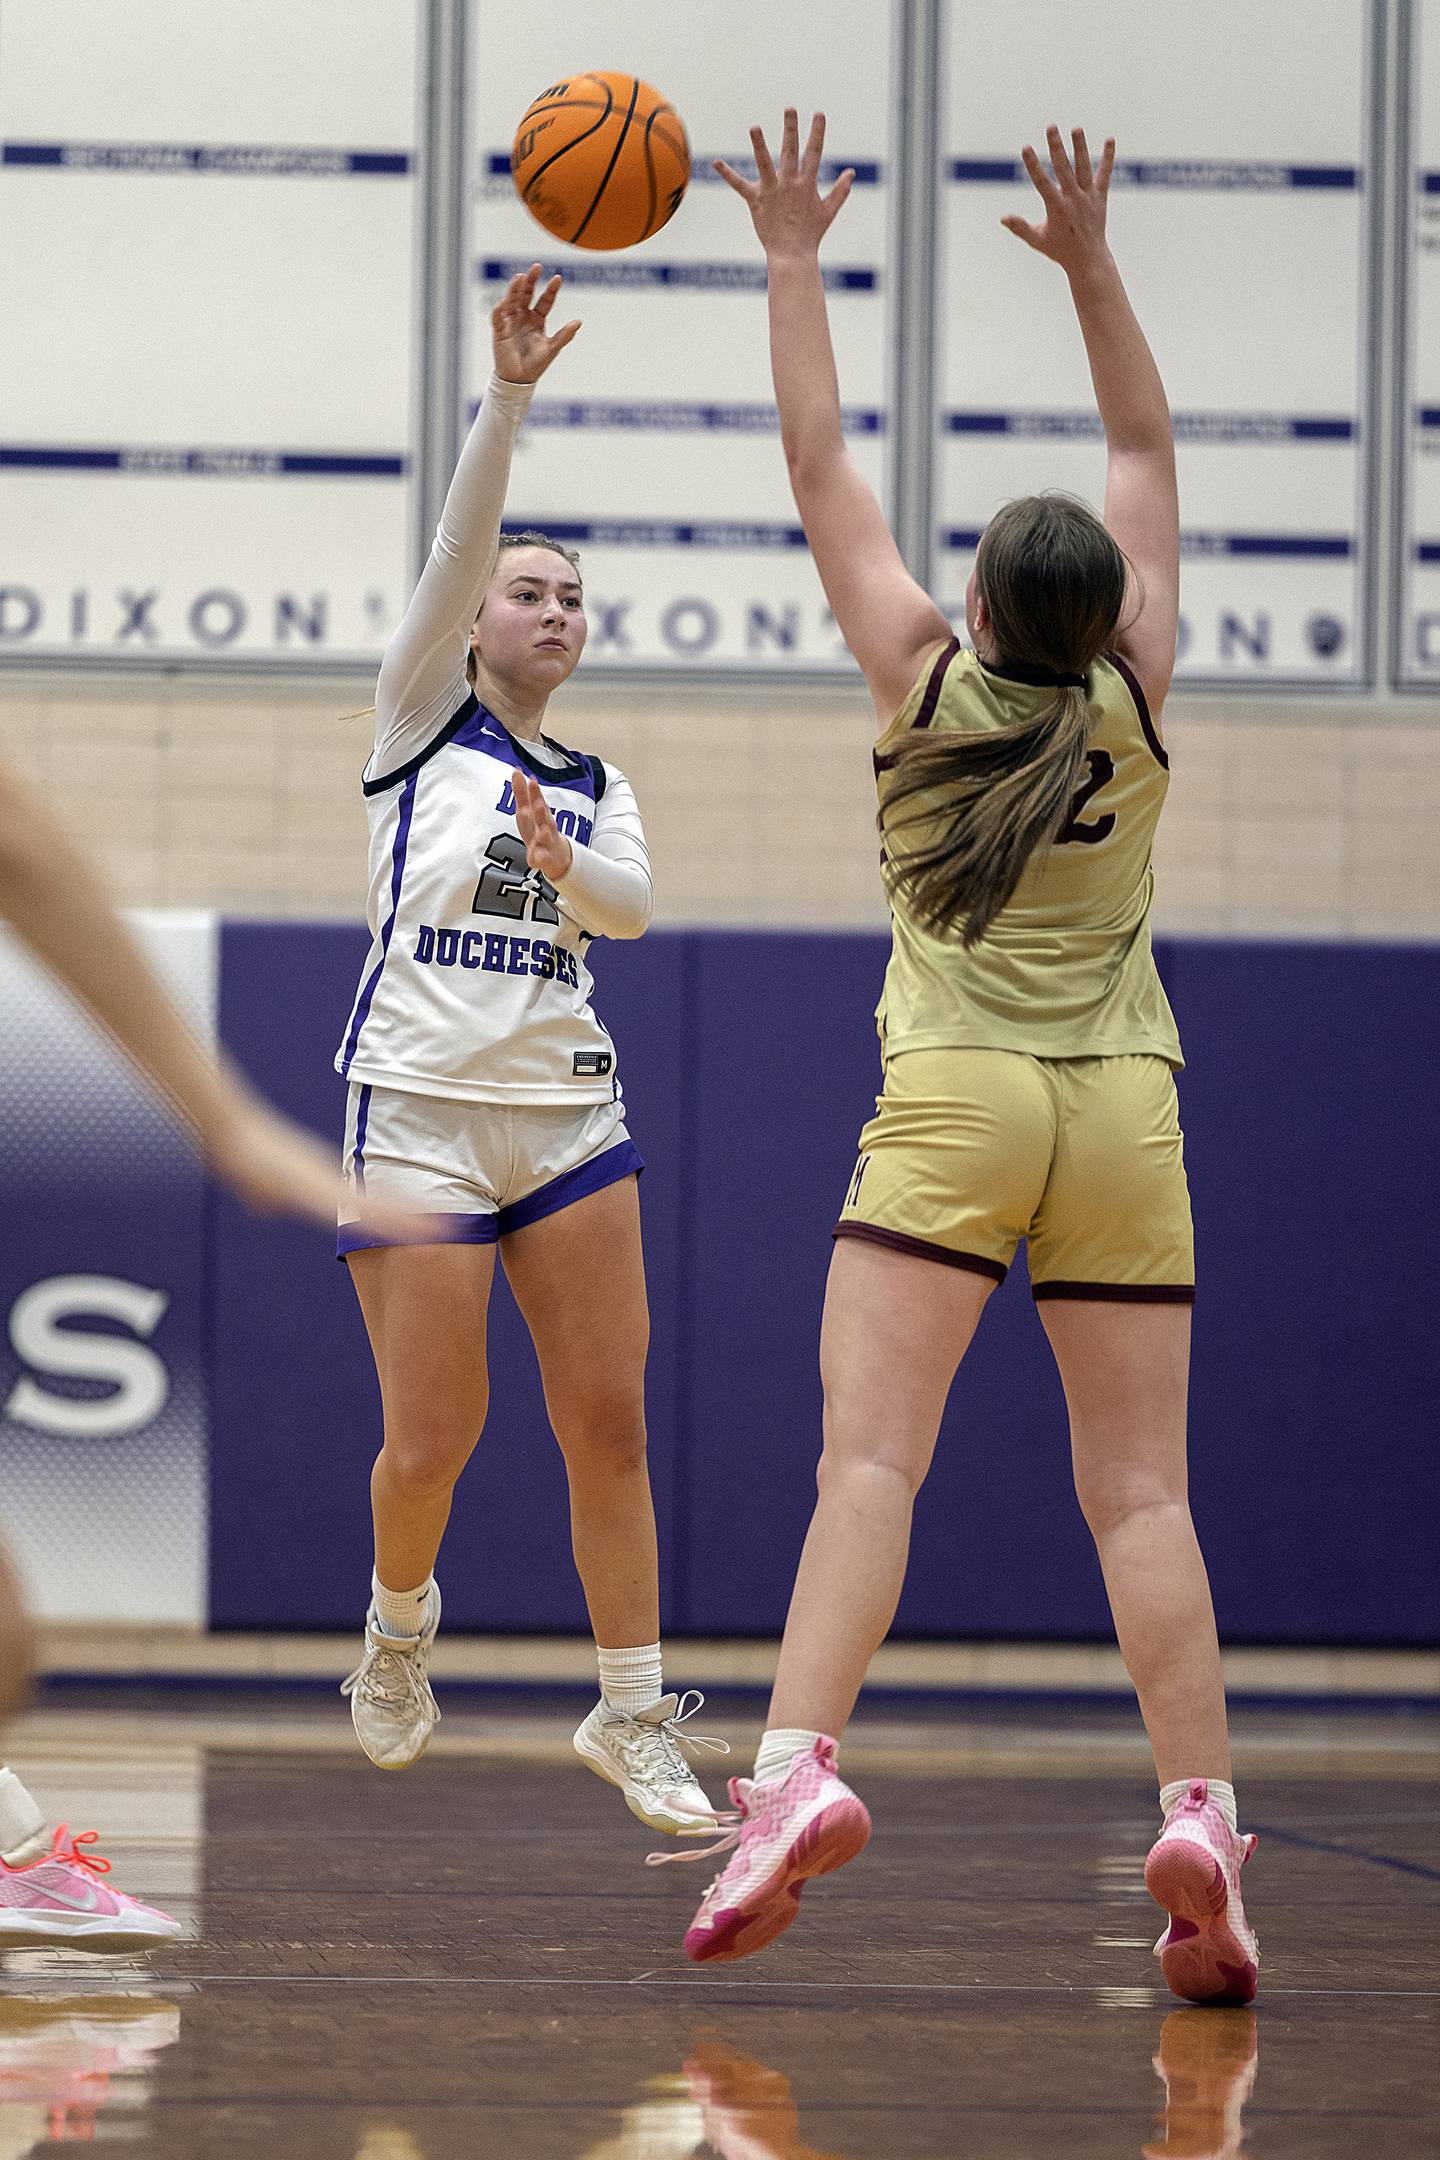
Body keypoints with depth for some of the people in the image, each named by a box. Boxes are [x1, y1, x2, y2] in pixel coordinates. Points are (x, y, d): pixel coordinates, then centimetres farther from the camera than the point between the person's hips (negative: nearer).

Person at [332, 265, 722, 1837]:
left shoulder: (594, 788, 17)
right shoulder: (423, 719, 6)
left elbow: (631, 907, -3)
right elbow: (455, 550, -9)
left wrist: (564, 865, -24)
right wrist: (507, 397, -21)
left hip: (567, 1113, 4)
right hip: (420, 1105, -4)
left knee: (610, 1425, -3)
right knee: (433, 1439, -4)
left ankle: (633, 1717, 4)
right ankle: (398, 1627, 26)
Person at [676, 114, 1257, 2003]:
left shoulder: (926, 688, 1)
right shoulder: (1134, 698, 6)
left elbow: (823, 468, 8)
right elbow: (1147, 451, 17)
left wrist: (795, 266, 15)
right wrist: (1091, 265, 17)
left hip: (957, 1102, -3)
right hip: (1124, 1110, 3)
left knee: (870, 1451, -14)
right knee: (1141, 1490, 1)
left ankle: (800, 1767, -31)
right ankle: (1199, 1810, -11)